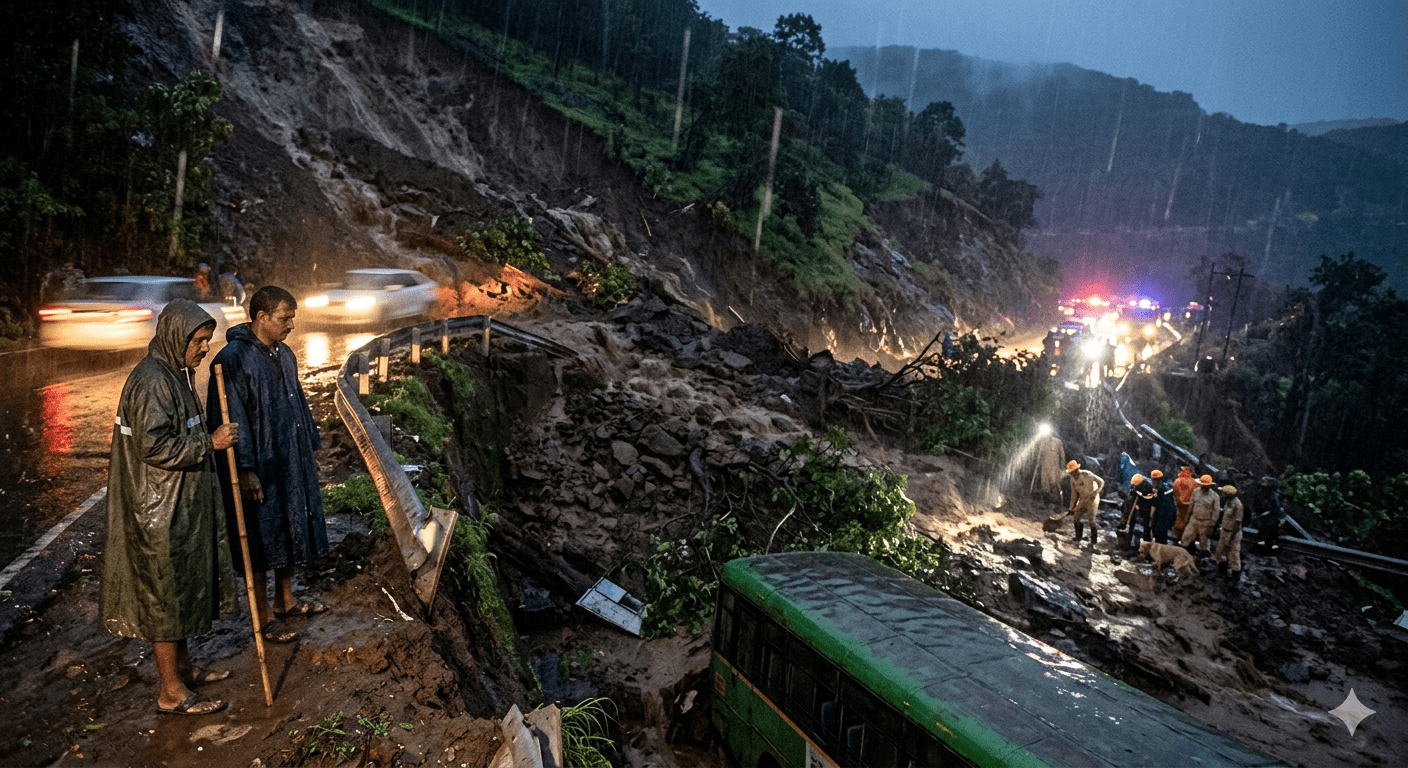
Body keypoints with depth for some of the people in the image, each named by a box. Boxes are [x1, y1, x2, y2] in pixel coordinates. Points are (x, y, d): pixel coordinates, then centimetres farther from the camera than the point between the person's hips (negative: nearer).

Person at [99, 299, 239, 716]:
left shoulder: (174, 374, 11)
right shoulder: (151, 381, -21)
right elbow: (155, 447, -26)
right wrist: (210, 442, -22)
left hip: (180, 504, 10)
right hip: (159, 510, -10)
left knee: (183, 587, 19)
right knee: (166, 592, 0)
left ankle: (183, 668, 34)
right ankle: (171, 692, 12)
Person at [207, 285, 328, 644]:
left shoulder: (284, 353, 8)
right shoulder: (233, 359, -18)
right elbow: (232, 419, -20)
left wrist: (311, 447, 17)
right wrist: (245, 469, -21)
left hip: (292, 462, 8)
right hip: (258, 468, -8)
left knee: (291, 530, 17)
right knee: (261, 539, 4)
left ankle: (285, 600, 33)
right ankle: (263, 617, 18)